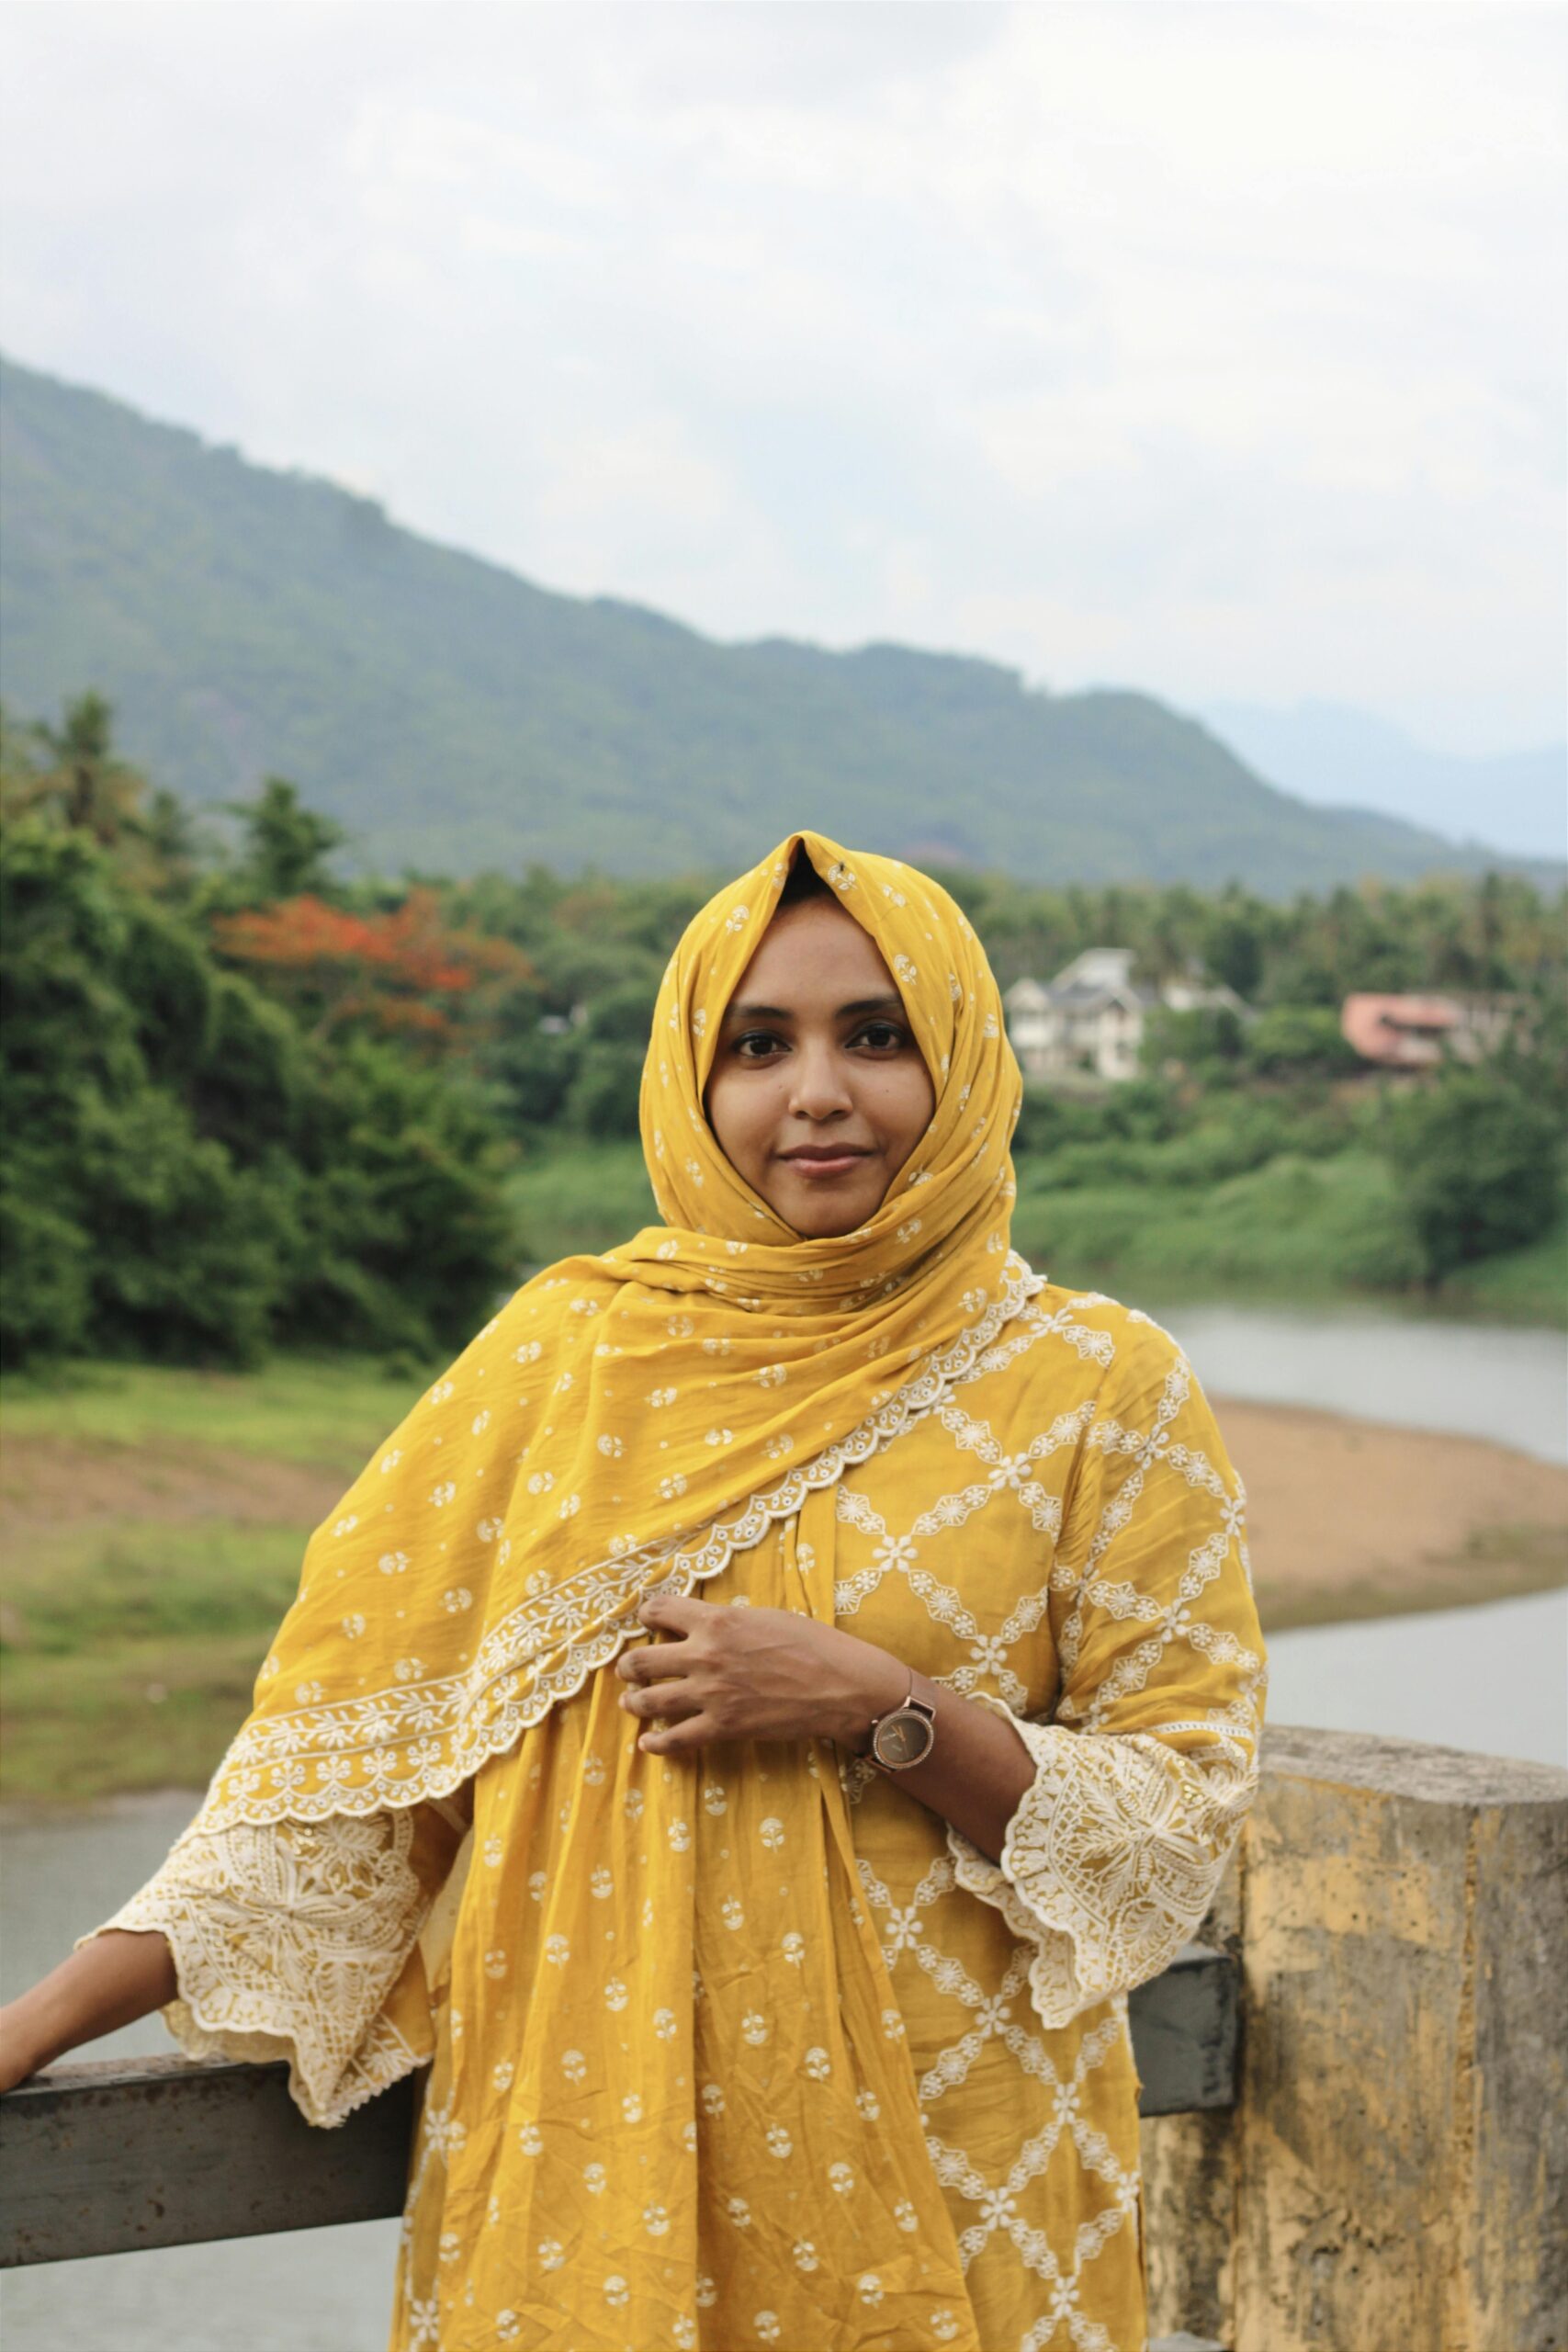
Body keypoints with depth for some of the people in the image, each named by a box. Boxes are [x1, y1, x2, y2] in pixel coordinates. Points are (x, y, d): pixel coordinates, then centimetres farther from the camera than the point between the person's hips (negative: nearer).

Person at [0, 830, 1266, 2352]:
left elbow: (1182, 1812, -4)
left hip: (940, 2178, -1)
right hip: (580, 2160, 1)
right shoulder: (567, 1353, 1)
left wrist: (880, 1706, -19)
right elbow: (351, 1736, 1)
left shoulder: (1095, 1389, -3)